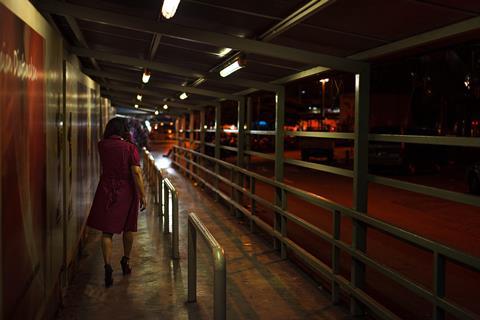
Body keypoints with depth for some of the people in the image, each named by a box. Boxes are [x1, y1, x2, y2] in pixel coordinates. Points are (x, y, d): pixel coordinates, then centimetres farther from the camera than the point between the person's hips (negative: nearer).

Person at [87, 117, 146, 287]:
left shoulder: (102, 146, -1)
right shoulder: (129, 147, -11)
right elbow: (136, 173, -15)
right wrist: (142, 195, -10)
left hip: (106, 190, 1)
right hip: (126, 191, -1)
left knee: (107, 231, 3)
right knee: (128, 228, 18)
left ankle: (108, 266, -10)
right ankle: (125, 262, 31)